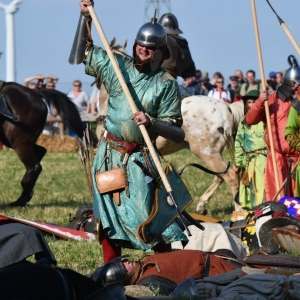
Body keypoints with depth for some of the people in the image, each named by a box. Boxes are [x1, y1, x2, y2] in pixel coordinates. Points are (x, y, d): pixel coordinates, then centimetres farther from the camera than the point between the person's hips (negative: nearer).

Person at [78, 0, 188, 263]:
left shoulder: (167, 84, -6)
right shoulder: (117, 66, 5)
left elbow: (176, 132, -8)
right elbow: (83, 52, 19)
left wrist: (152, 122, -26)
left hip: (138, 158, -4)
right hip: (108, 153, 5)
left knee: (144, 216, -12)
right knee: (108, 213, 8)